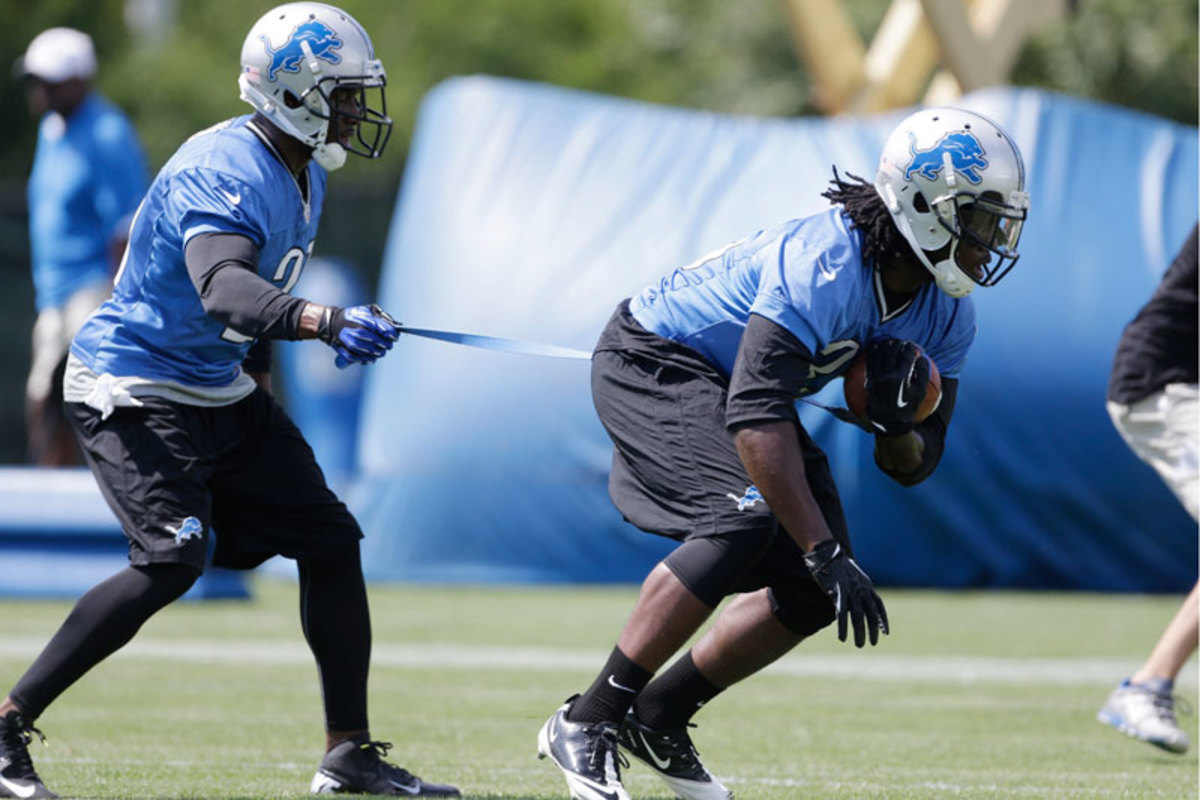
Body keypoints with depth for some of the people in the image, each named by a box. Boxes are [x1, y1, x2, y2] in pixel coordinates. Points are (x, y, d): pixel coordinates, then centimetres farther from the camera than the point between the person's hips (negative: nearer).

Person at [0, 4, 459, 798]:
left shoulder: (304, 174, 6)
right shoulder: (222, 172, -24)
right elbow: (223, 290, -42)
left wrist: (261, 387, 26)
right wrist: (326, 321, -57)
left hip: (220, 392, 10)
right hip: (134, 391, -10)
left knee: (329, 541, 6)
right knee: (172, 559, -25)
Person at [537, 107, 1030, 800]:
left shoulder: (946, 315, -7)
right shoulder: (827, 265, -33)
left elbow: (912, 466, 0)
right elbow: (755, 416, -40)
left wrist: (900, 423, -25)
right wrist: (826, 552, -42)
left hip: (735, 385, 9)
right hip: (654, 361, -9)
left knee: (815, 591, -2)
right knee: (746, 516, -30)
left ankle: (658, 718, 14)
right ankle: (587, 723, -23)